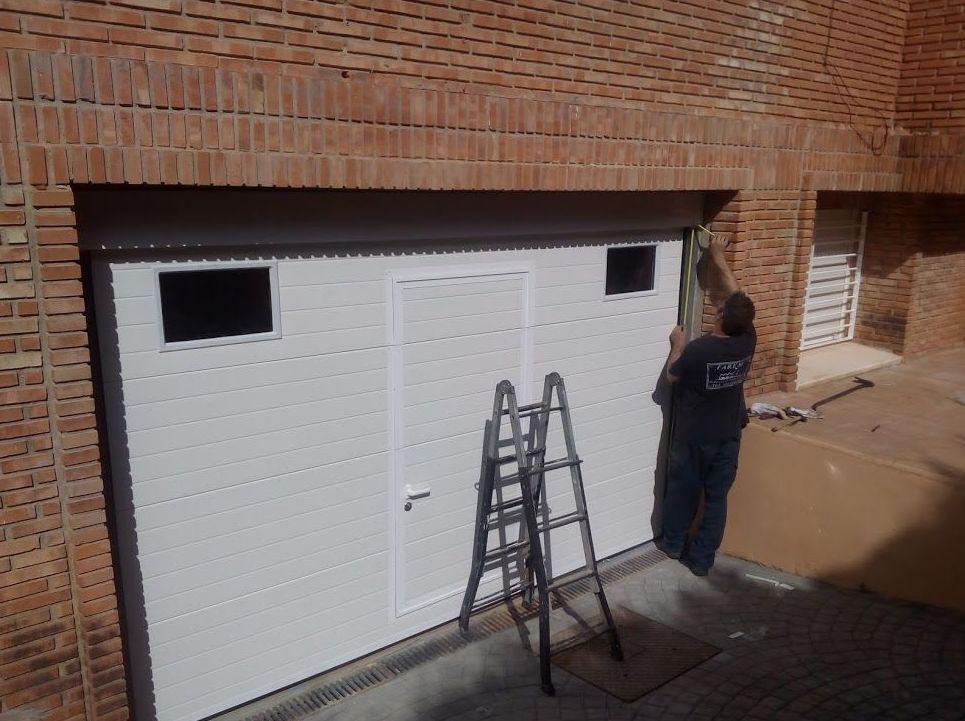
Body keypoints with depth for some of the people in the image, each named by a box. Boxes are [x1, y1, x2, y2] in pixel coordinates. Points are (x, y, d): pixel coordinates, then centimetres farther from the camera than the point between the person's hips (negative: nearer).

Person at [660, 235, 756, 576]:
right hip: (728, 436, 3)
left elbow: (671, 376, -7)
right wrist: (719, 258, 7)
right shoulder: (747, 341, -13)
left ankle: (673, 543, 36)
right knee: (717, 497, 13)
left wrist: (677, 345, 6)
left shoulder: (697, 349, -26)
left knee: (682, 490, 17)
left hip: (693, 437, -3)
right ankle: (701, 558, 22)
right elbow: (737, 296, 1)